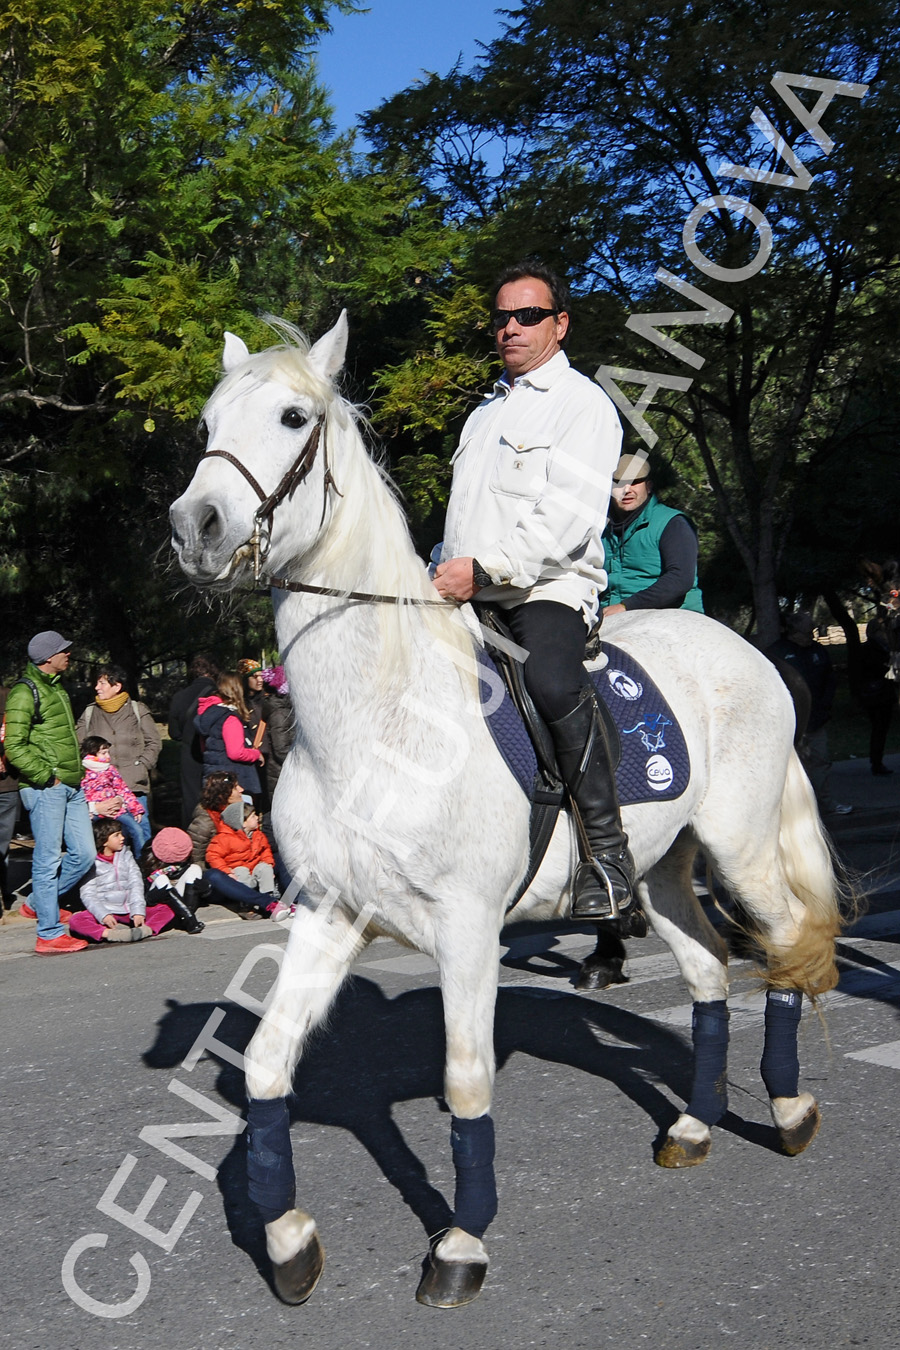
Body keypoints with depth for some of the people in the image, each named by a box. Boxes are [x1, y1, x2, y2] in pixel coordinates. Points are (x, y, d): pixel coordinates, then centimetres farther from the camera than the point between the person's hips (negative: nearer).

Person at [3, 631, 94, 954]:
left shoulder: (56, 688, 18)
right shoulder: (24, 692, -10)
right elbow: (14, 748, -16)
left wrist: (77, 772, 16)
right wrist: (47, 777, -16)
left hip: (71, 786, 9)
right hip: (45, 789, -9)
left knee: (84, 854, 9)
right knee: (48, 860, -3)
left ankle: (39, 903, 27)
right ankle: (49, 935, 4)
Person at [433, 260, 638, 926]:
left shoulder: (583, 403, 0)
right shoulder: (485, 413, 26)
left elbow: (570, 519, -14)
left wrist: (485, 569, -21)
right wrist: (445, 579, 14)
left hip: (550, 591, -8)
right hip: (470, 597, 9)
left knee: (552, 680, -36)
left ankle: (608, 856, -28)